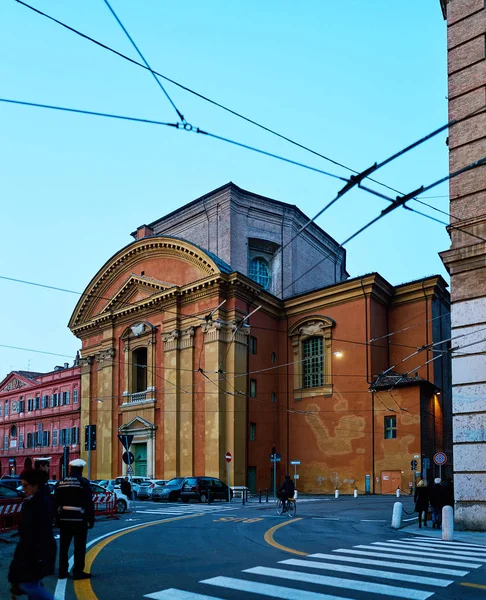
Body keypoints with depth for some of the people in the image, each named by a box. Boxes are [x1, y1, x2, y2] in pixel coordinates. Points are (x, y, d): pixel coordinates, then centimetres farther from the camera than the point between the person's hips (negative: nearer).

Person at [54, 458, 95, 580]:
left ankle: (63, 571, 17)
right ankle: (78, 571, 3)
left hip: (64, 519, 5)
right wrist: (91, 519, -5)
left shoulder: (61, 483, 7)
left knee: (64, 546, 12)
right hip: (79, 519, -5)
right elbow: (89, 503, -11)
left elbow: (56, 502, 10)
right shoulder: (83, 482, -9)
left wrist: (57, 518, 16)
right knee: (79, 547, 2)